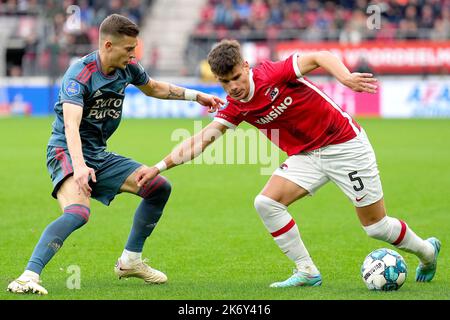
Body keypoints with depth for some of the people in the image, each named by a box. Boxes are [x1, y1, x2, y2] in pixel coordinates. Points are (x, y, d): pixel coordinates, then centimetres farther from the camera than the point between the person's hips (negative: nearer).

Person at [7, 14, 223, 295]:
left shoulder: (128, 68, 1)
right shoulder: (79, 75, -23)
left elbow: (154, 88, 25)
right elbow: (71, 125, -36)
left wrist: (196, 96, 22)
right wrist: (79, 166, -51)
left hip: (100, 156, 8)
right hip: (66, 153, -8)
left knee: (160, 188, 7)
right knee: (78, 213, -34)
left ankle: (130, 261, 21)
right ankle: (29, 277, -38)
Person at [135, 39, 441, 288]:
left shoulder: (274, 74, -21)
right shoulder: (235, 108, -5)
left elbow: (320, 57, -22)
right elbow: (201, 140, -7)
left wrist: (345, 76, -41)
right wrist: (160, 167, -16)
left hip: (345, 145, -6)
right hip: (306, 155, 6)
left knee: (375, 225, -1)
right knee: (267, 202, -15)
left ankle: (427, 251, 30)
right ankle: (307, 271, -2)